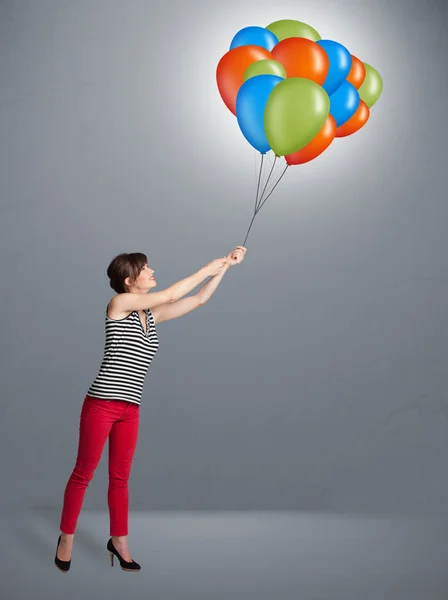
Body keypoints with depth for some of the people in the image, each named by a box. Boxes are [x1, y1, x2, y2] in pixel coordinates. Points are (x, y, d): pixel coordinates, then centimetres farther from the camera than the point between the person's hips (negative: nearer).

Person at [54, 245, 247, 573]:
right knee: (83, 473, 4)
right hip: (101, 404, -6)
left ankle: (119, 541, 23)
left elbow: (199, 299, 12)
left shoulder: (152, 314, 12)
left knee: (120, 478, 12)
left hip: (130, 410, 6)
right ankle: (66, 538, 18)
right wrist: (209, 267, -5)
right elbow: (172, 294, -11)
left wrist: (226, 266, 8)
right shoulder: (119, 303, -6)